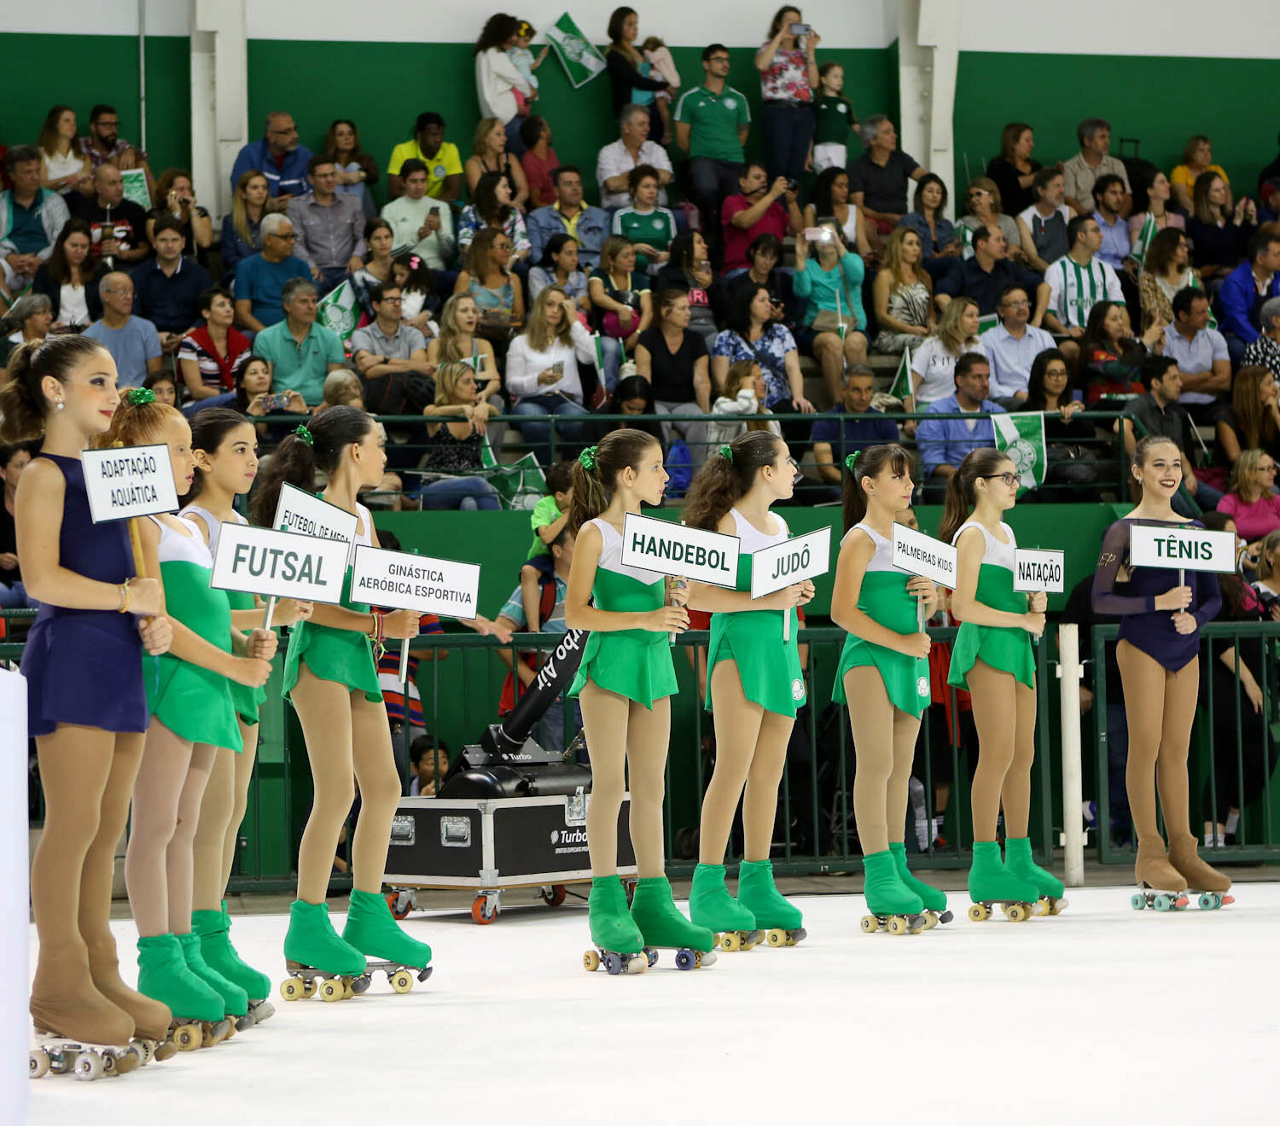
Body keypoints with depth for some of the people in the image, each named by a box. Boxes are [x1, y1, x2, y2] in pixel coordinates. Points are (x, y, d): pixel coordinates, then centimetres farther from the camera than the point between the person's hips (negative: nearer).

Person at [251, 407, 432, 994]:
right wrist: (377, 625, -21)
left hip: (358, 656, 9)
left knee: (383, 788, 8)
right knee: (338, 788, -14)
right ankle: (308, 928, -11)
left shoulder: (363, 516, 17)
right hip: (321, 650, -9)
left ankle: (368, 917, 17)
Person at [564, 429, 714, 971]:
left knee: (650, 788, 7)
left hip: (655, 662, 7)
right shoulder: (595, 534, -5)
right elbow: (576, 614, -12)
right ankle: (606, 905, -4)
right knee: (610, 784, -7)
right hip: (609, 661, -7)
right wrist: (644, 620, -18)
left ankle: (653, 903, 10)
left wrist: (675, 606, -3)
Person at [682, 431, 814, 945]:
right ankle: (708, 890, -11)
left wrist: (798, 593, 7)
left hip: (781, 647, 8)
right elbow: (698, 595, -15)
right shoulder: (728, 523, -7)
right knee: (733, 768, -12)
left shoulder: (780, 525, 17)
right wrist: (767, 599, -20)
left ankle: (757, 885, 13)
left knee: (769, 772, 7)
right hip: (739, 643, -8)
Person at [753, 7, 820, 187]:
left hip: (804, 112, 5)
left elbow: (814, 83, 7)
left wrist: (810, 50, 3)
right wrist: (780, 36, -9)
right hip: (778, 111, -5)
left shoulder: (803, 52, 20)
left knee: (797, 167, 1)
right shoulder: (769, 48, 8)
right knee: (778, 166, -12)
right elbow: (761, 65, -17)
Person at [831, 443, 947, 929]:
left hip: (909, 661, 8)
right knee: (877, 763, -12)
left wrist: (931, 595, 2)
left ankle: (897, 871, 14)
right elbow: (842, 610, -15)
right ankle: (879, 876, -15)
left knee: (900, 768, 9)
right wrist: (899, 642, -17)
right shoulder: (861, 539, -7)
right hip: (869, 655, -8)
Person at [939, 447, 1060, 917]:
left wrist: (1034, 601, 7)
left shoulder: (1006, 532, 19)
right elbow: (964, 606, -17)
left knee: (1023, 755, 9)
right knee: (998, 754, -12)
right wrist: (1021, 619, -16)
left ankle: (1019, 859, 15)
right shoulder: (972, 535, -9)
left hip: (1016, 646, 9)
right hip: (987, 646, -9)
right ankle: (986, 867, -11)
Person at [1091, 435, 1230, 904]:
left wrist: (1196, 617, -8)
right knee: (1146, 746, -6)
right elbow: (1101, 598, -10)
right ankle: (1149, 853, -2)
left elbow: (1212, 596, 14)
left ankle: (1183, 852, 10)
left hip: (1185, 649, 5)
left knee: (1177, 751, 7)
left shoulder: (1194, 528, 11)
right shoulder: (1125, 529, -5)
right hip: (1141, 645, -5)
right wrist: (1158, 603, -18)